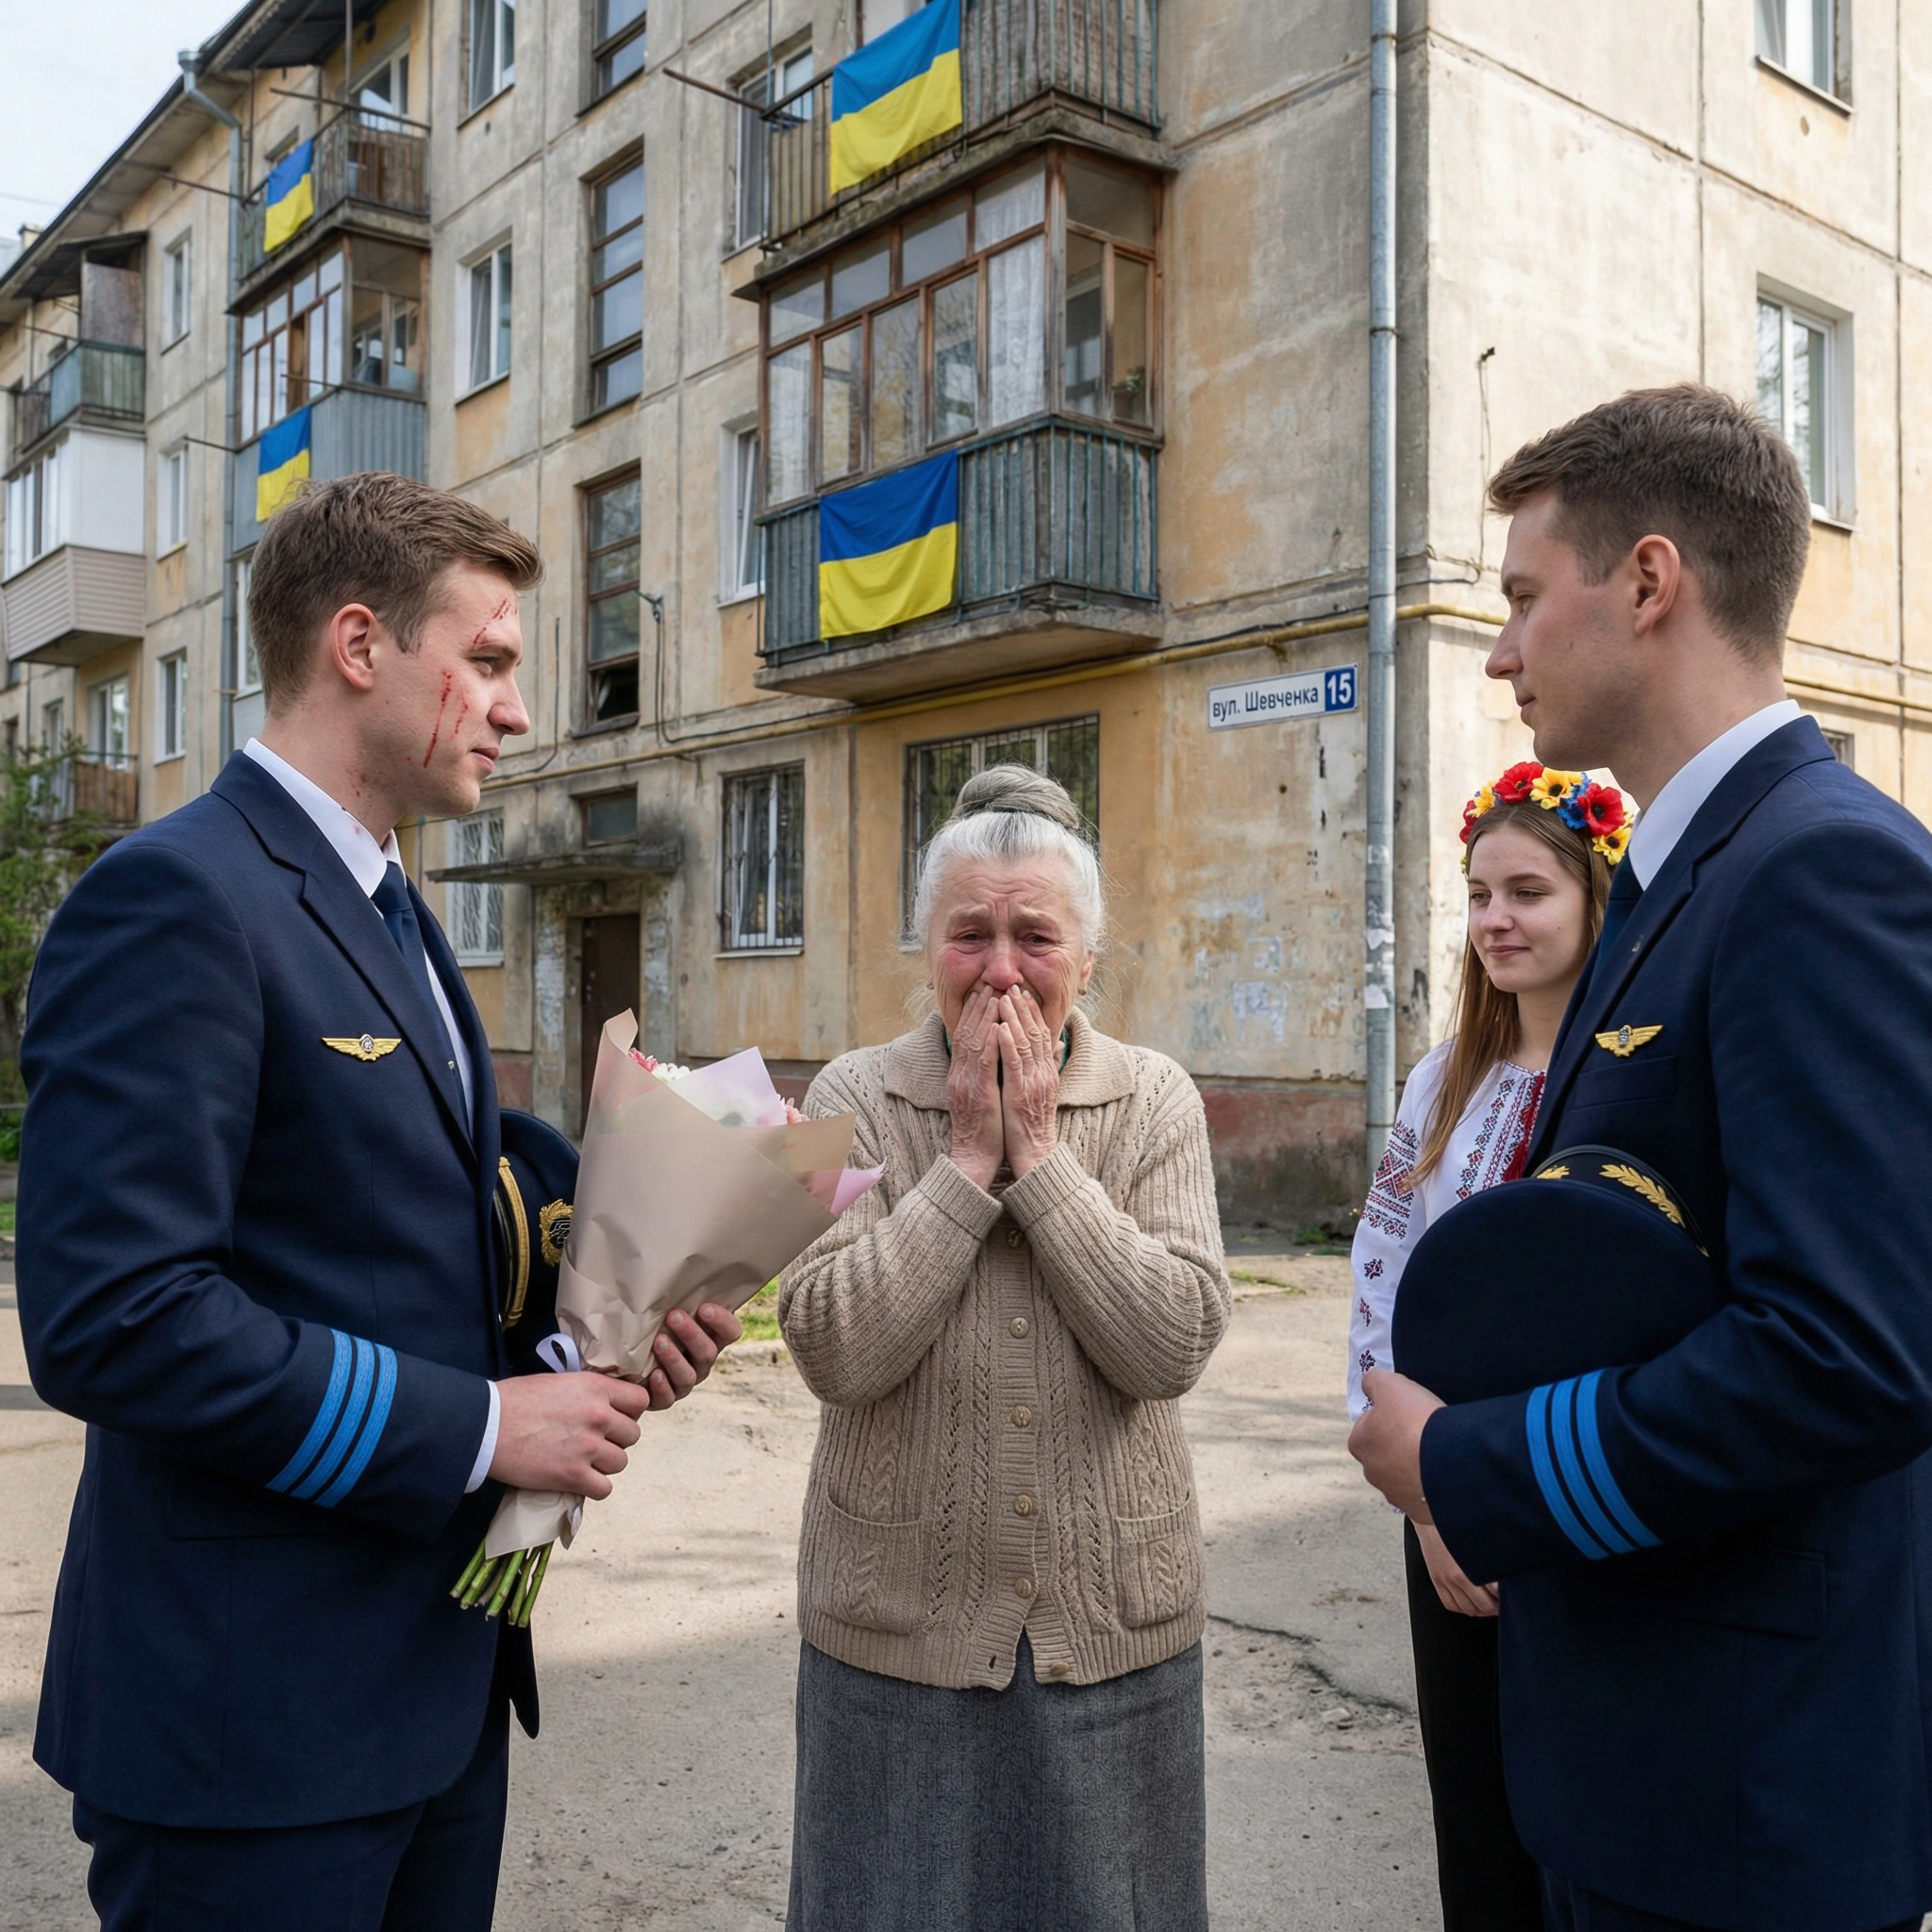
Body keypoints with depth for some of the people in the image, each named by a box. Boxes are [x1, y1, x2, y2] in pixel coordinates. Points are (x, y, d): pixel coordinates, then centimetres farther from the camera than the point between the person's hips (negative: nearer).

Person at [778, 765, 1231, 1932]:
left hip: (1113, 1625, 1)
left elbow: (1174, 1347, -14)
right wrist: (966, 1159, -17)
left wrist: (1039, 1153, -17)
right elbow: (834, 1349, -15)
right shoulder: (856, 1101, -4)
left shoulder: (1157, 1102, -2)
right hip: (901, 1624, -1)